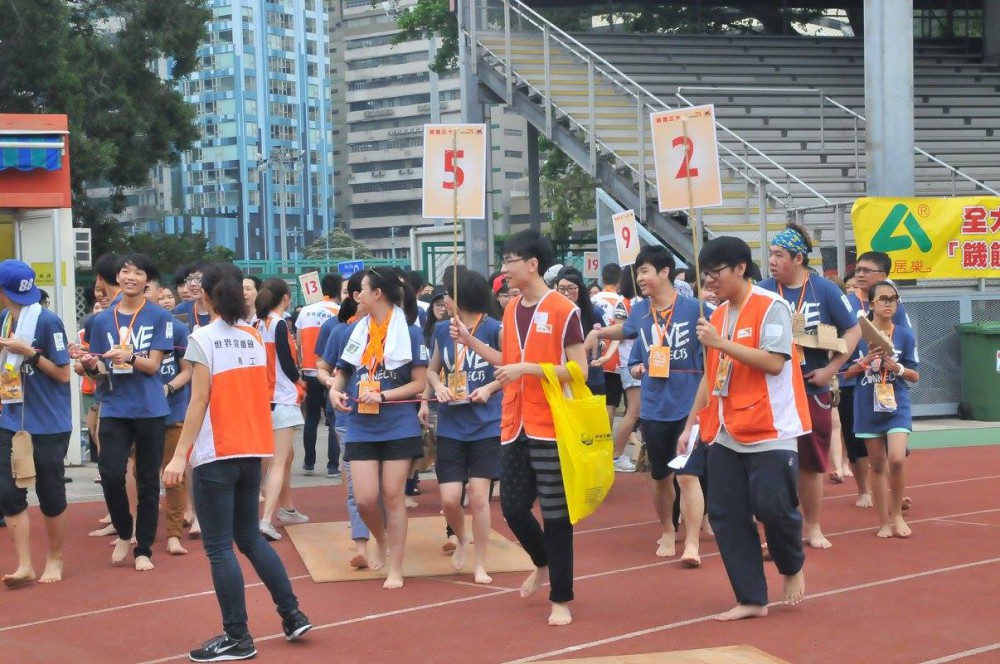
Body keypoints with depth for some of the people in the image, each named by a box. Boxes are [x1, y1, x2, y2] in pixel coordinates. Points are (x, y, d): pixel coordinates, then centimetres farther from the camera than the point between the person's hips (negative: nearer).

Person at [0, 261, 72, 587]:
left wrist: (29, 351, -21)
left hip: (48, 425, -6)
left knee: (50, 494, 8)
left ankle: (54, 557, 27)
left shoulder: (47, 322, -15)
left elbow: (63, 374, -12)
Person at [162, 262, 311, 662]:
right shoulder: (255, 337, 8)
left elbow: (199, 400, -15)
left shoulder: (203, 339, -10)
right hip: (251, 451, 7)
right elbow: (258, 394, 11)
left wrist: (180, 455, -15)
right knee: (249, 537, 19)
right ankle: (292, 615, 18)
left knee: (219, 547, 0)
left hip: (216, 454, -7)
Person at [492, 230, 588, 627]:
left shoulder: (563, 310, -10)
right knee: (513, 508, 8)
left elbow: (579, 371, -13)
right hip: (515, 427, 6)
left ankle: (561, 599, 10)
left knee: (555, 513, 1)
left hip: (551, 428, -6)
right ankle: (543, 564, 36)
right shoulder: (511, 309, 10)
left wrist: (529, 368, -20)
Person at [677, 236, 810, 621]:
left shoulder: (771, 307, -9)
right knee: (726, 515, 2)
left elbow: (774, 362, -20)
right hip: (726, 434, 7)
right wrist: (691, 422, 16)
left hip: (770, 431, -7)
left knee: (772, 507, -10)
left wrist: (721, 343, -21)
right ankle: (751, 600, 9)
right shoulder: (718, 315, 13)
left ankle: (793, 567, 22)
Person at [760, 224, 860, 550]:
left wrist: (831, 369, -6)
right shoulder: (764, 290, -3)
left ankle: (812, 526, 26)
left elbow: (853, 330, 1)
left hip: (813, 389, 0)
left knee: (812, 462, 11)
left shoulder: (824, 290, -5)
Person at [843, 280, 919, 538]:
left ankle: (897, 514, 5)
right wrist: (865, 362, -15)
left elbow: (915, 376, 2)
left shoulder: (905, 335, -1)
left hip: (897, 407, -1)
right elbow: (848, 372, 3)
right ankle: (884, 522, 19)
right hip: (868, 408, 1)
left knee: (897, 459, -17)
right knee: (877, 465, 8)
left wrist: (896, 367, -16)